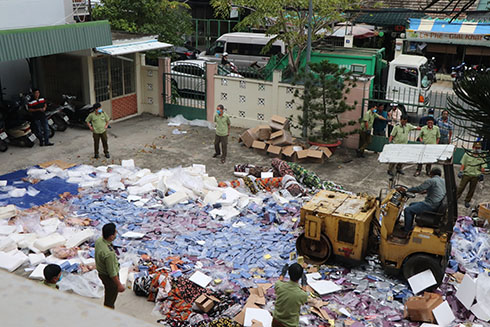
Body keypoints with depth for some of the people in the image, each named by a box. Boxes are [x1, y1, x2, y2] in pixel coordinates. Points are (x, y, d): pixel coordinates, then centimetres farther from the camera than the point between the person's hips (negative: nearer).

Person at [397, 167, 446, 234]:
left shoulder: (431, 181, -13)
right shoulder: (443, 181, 14)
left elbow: (418, 189, -18)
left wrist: (405, 190, -13)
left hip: (430, 205, -10)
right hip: (436, 204, 10)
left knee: (407, 210, -13)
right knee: (412, 204, 23)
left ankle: (406, 231, -7)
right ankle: (409, 226, 25)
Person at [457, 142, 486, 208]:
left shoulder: (481, 158, 6)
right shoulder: (467, 155, 2)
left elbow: (483, 167, 8)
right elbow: (463, 164, 3)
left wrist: (481, 174, -5)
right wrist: (461, 171, -5)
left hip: (475, 176, 2)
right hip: (466, 174, -2)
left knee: (472, 189, 8)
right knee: (461, 187, -2)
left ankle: (467, 201, 21)